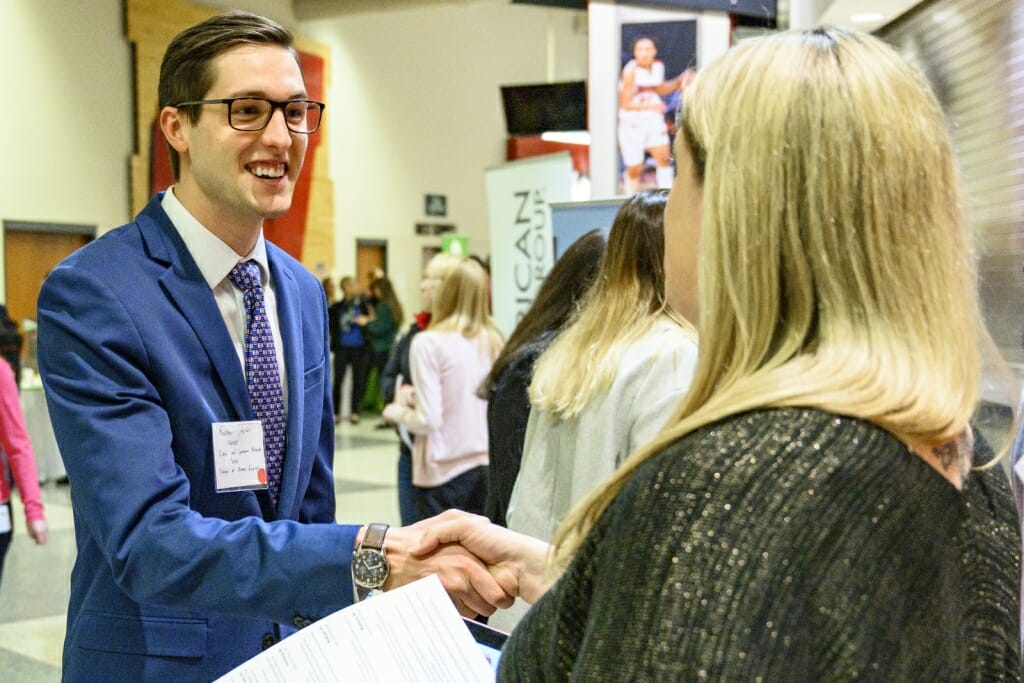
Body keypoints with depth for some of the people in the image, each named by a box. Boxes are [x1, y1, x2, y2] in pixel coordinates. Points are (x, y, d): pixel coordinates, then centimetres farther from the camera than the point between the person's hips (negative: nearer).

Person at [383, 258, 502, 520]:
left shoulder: (429, 343, -13)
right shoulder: (493, 342, 0)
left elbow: (428, 419, -14)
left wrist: (399, 413, 8)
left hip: (444, 472, -4)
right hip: (487, 467, 4)